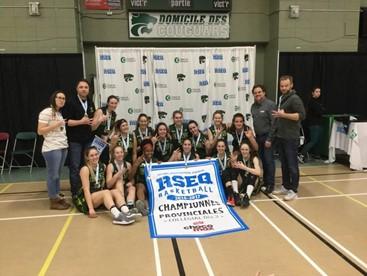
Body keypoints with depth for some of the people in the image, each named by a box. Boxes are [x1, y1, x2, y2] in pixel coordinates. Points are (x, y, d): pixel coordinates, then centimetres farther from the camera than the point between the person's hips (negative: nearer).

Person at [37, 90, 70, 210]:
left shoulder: (61, 113, 16)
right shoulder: (46, 112, -8)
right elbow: (40, 131, -11)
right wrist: (55, 125, -18)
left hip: (63, 147, 8)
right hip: (52, 149, -8)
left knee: (58, 174, 12)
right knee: (53, 175, -2)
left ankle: (58, 197, 19)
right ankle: (53, 201, 7)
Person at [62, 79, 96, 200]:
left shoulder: (90, 103, 13)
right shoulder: (70, 102, -7)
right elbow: (66, 121, -13)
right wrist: (81, 122, -20)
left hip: (88, 139, 6)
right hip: (75, 140, -5)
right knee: (75, 167, -1)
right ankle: (75, 193, 7)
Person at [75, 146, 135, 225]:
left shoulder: (103, 167, 6)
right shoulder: (85, 169, -13)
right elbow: (86, 190, -21)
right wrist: (91, 209, -28)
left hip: (100, 196, 6)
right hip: (85, 200, -6)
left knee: (116, 191, -20)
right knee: (106, 192, -31)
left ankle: (126, 212, -46)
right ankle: (117, 216, -56)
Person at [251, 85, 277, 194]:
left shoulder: (270, 104, -11)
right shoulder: (253, 106, 10)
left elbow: (273, 123, -15)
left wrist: (269, 139, -17)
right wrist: (254, 136, 9)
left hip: (267, 137, -6)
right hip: (258, 137, 6)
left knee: (269, 161, -2)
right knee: (263, 161, 12)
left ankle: (270, 184, 5)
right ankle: (265, 182, 22)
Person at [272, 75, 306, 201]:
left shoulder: (295, 99, -10)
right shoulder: (282, 98, 16)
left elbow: (302, 115, -20)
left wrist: (283, 115, -24)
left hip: (291, 138, -8)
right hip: (280, 137, 8)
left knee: (292, 164, -2)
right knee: (284, 164, 13)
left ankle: (293, 190, 5)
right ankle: (285, 187, 23)